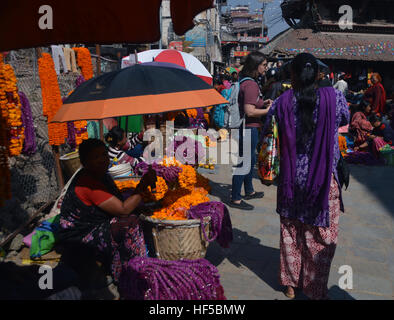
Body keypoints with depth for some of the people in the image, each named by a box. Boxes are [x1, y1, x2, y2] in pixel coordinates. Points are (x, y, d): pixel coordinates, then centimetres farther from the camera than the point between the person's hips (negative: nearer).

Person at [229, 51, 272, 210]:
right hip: (249, 128, -11)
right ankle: (235, 199, 10)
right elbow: (250, 112, -26)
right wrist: (268, 110, -14)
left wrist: (262, 103, 12)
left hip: (246, 127, 11)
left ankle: (249, 191, 39)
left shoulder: (244, 81, 11)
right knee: (243, 163, -2)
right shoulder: (251, 84, -20)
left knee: (251, 160, 23)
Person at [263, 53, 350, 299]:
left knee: (290, 233, 18)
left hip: (291, 179, 2)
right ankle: (315, 289, 28)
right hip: (324, 180, -1)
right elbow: (345, 121, 10)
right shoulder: (334, 98, -9)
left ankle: (291, 284, 35)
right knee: (321, 237, 14)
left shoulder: (282, 103, -8)